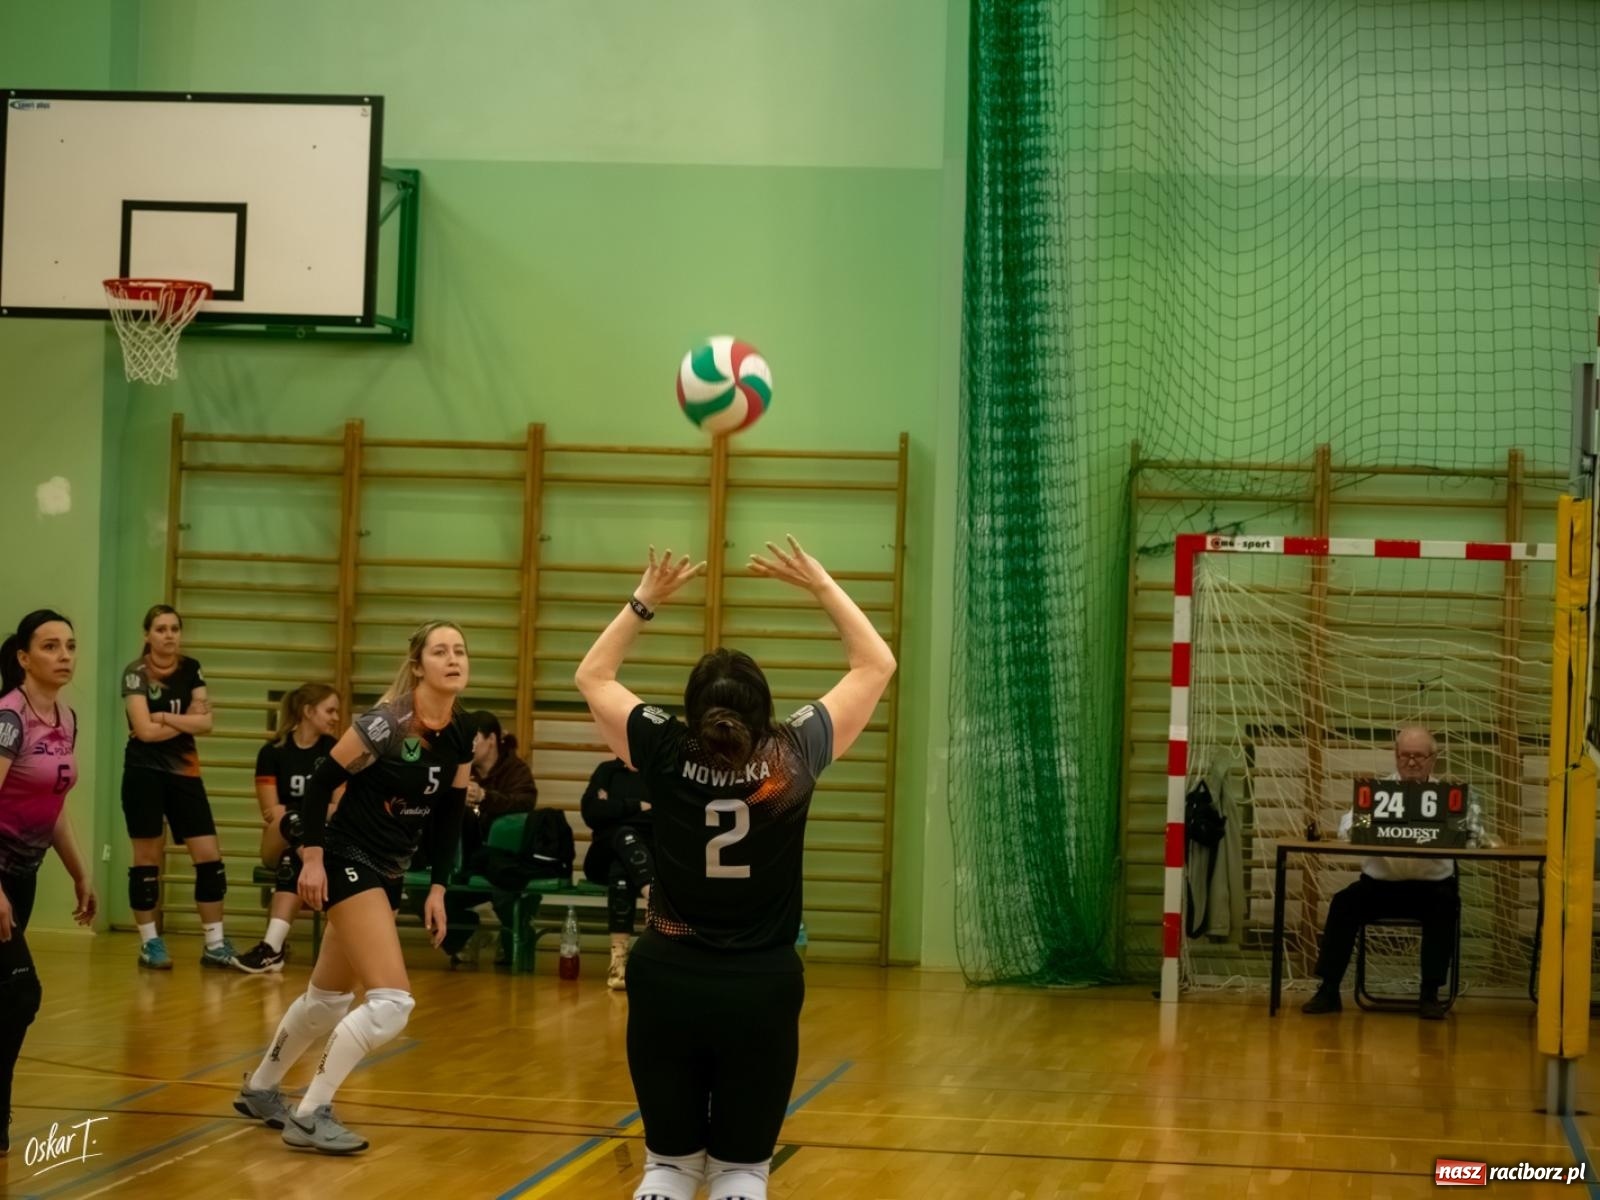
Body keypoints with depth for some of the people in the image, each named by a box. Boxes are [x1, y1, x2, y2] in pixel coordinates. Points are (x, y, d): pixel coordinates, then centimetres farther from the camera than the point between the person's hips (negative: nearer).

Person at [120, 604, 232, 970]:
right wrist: (187, 721, -5)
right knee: (148, 857, 0)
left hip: (184, 772, 5)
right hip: (145, 772, -5)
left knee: (209, 856, -1)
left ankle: (215, 944, 5)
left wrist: (167, 718, -13)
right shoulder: (135, 672, -7)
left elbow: (205, 722, -1)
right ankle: (149, 943, 9)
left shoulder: (190, 669, 7)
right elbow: (145, 730, -16)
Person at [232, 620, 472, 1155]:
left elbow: (448, 817, 11)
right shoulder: (386, 723, -20)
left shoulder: (460, 738, 1)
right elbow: (321, 781, -15)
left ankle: (259, 1089, 40)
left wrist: (438, 887, 7)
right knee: (392, 1002, -17)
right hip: (349, 862, -8)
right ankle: (310, 1115, -7)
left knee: (329, 997, 20)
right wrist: (312, 856, -17)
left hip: (390, 871, 8)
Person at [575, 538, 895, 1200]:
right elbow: (876, 666, 4)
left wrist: (645, 599, 10)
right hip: (761, 990, -1)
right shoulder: (792, 760, -9)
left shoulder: (666, 757, -8)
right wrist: (821, 585, 7)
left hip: (668, 983, 1)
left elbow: (592, 675, 10)